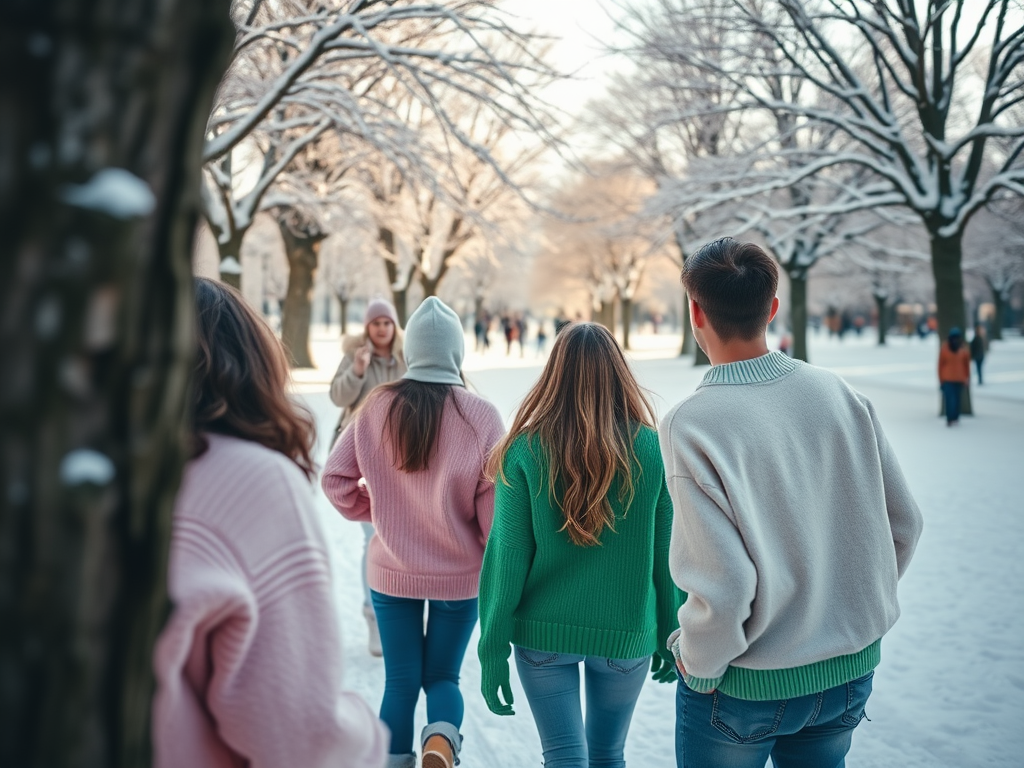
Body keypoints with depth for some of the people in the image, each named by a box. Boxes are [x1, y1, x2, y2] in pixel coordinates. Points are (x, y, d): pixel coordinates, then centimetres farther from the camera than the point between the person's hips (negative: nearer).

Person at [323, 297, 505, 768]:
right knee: (442, 675, 18)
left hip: (392, 573, 1)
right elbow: (493, 504, -14)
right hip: (460, 575, -1)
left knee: (400, 681, 16)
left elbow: (335, 478, -4)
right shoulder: (480, 416, -16)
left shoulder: (377, 407, -9)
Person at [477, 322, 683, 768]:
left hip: (544, 632, -2)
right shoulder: (652, 449, -8)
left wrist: (493, 648, -3)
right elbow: (667, 557, -4)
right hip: (627, 633, 2)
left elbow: (507, 556, -10)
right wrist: (670, 638, 9)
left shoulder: (526, 450, -11)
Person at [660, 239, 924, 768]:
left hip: (745, 686, -4)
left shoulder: (689, 425, -22)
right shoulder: (839, 393, -6)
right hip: (850, 673, 5)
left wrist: (697, 663, -7)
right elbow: (903, 525, 1)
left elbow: (722, 584, -25)